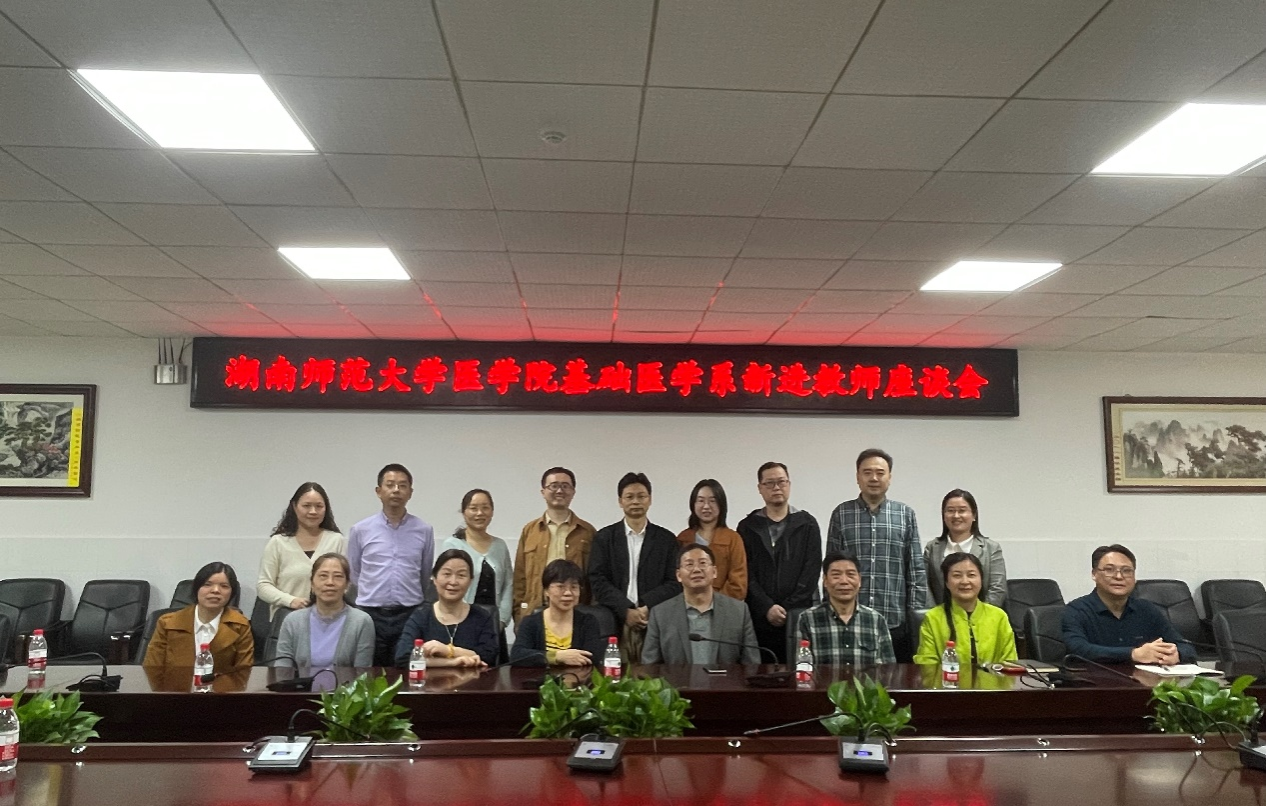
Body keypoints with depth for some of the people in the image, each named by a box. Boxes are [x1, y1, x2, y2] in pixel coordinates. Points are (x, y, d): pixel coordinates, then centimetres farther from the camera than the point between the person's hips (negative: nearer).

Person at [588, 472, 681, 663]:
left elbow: (675, 583, 4)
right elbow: (598, 580, 0)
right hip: (614, 624, 0)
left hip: (654, 623, 1)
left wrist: (646, 607, -9)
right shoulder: (604, 537, 8)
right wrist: (626, 611, -10)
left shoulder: (666, 539, 9)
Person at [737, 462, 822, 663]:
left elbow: (811, 572, 1)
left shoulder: (807, 524, 8)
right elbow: (746, 574, 2)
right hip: (758, 619, 0)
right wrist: (767, 607, -10)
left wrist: (788, 609, -7)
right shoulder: (747, 527, 9)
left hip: (799, 617, 0)